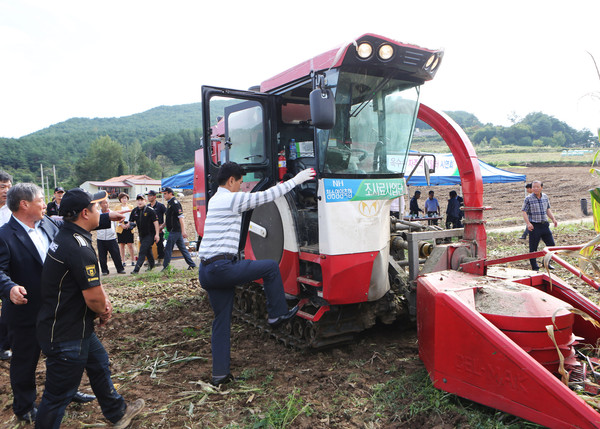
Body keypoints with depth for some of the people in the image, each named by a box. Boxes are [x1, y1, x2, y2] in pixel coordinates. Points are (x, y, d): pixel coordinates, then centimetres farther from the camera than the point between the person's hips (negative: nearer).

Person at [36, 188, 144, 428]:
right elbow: (93, 297, -26)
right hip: (66, 336, -11)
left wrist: (104, 300, -3)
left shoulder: (64, 237, 5)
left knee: (99, 363, 25)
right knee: (59, 395, 5)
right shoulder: (79, 248, -28)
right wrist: (103, 311, -4)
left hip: (75, 327, 11)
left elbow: (91, 282, 13)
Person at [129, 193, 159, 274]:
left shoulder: (150, 211, -11)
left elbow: (155, 222, -10)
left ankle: (136, 269, -16)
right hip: (141, 234, 6)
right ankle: (151, 265, 37)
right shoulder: (134, 211, 4)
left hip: (150, 234, -6)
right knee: (147, 250, 18)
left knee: (142, 251, -13)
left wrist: (157, 234, -15)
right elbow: (130, 221, 12)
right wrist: (131, 224, -14)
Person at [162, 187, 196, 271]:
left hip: (175, 230, -10)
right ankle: (192, 265, 15)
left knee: (168, 249, -4)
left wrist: (183, 231, -26)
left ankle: (165, 267, 2)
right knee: (182, 248, 11)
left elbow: (181, 217, -21)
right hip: (175, 230, 10)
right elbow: (168, 219, 27)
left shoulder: (175, 203, -13)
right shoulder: (170, 203, 18)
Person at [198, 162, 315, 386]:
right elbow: (267, 196, -7)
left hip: (206, 271, 10)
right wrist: (296, 180, 2)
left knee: (221, 320, 14)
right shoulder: (232, 199, -8)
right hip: (222, 268, -9)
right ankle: (277, 314, 17)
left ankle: (220, 373, 19)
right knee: (271, 267, 6)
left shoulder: (214, 200, 20)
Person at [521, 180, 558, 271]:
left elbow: (548, 210, 19)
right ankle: (534, 267, 11)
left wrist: (553, 219, 6)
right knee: (533, 248, -1)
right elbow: (524, 212, -11)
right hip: (534, 226, -6)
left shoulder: (545, 197, 9)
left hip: (545, 225, 6)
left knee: (551, 244, 11)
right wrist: (528, 223, -23)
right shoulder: (528, 199, -8)